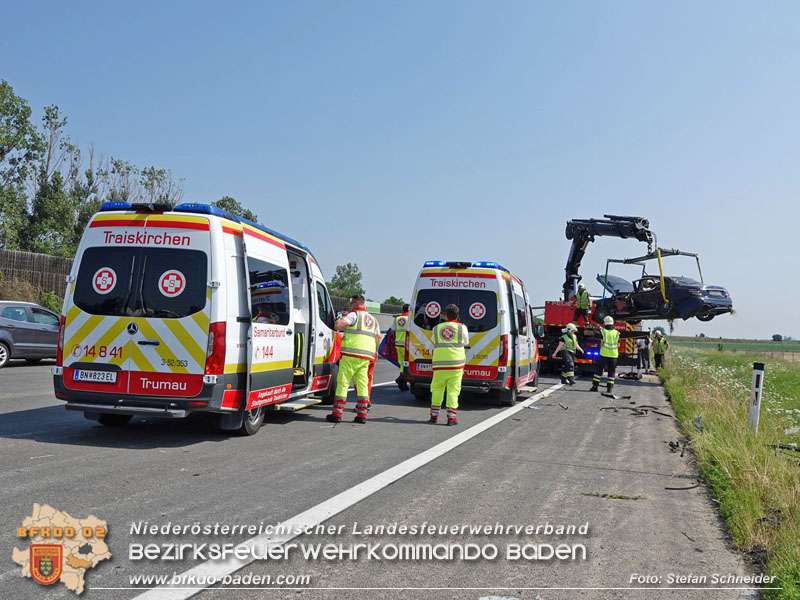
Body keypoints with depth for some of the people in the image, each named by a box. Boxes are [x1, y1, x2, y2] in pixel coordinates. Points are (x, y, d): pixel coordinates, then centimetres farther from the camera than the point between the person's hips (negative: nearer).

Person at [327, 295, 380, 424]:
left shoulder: (354, 315, -4)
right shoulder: (373, 319, 20)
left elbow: (338, 326, -15)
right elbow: (377, 337, 22)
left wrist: (339, 320, 6)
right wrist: (375, 352, 31)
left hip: (351, 355, -7)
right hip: (366, 357, 7)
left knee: (342, 383, -2)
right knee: (362, 384, 7)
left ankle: (337, 413, -2)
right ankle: (362, 414, 3)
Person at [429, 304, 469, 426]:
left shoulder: (437, 328, 7)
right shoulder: (462, 327, 2)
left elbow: (434, 343, 14)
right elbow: (466, 343, 12)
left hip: (439, 364, 2)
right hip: (456, 363, -2)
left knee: (437, 388, 13)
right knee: (453, 390, 1)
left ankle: (434, 415, 13)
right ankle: (451, 417, -1)